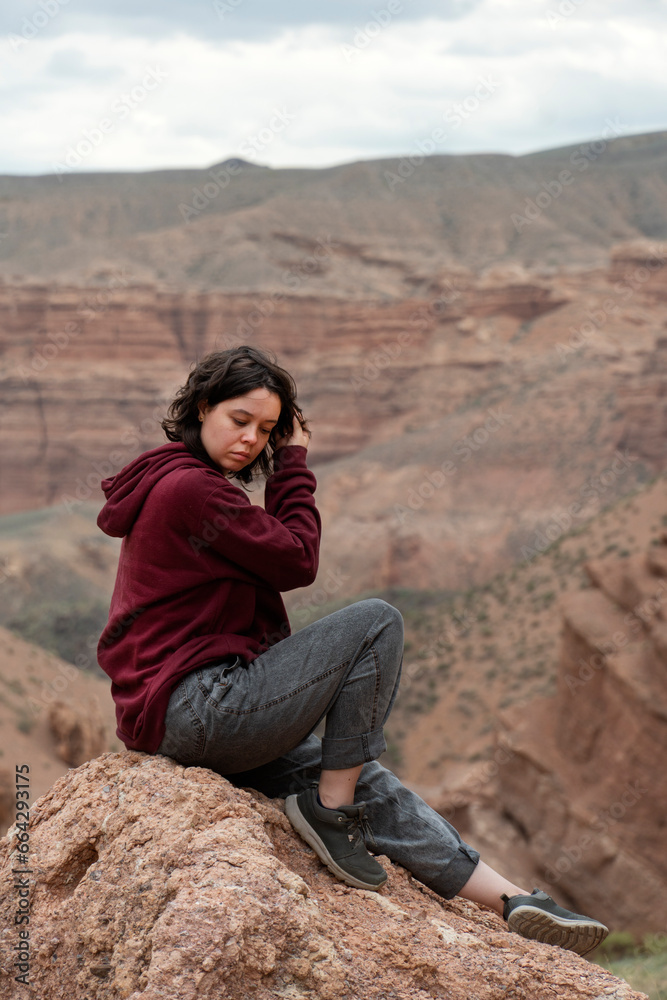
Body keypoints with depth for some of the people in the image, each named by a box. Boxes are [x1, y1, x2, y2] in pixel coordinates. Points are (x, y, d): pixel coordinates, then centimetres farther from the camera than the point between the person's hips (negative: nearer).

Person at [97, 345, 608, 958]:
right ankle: (329, 807, -4)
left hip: (171, 717, 11)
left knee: (369, 784, 9)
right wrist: (293, 464, 1)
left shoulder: (170, 483, 20)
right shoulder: (190, 487, -15)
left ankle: (511, 900, 9)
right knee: (377, 623, -11)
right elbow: (298, 561, -8)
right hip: (196, 706, -11)